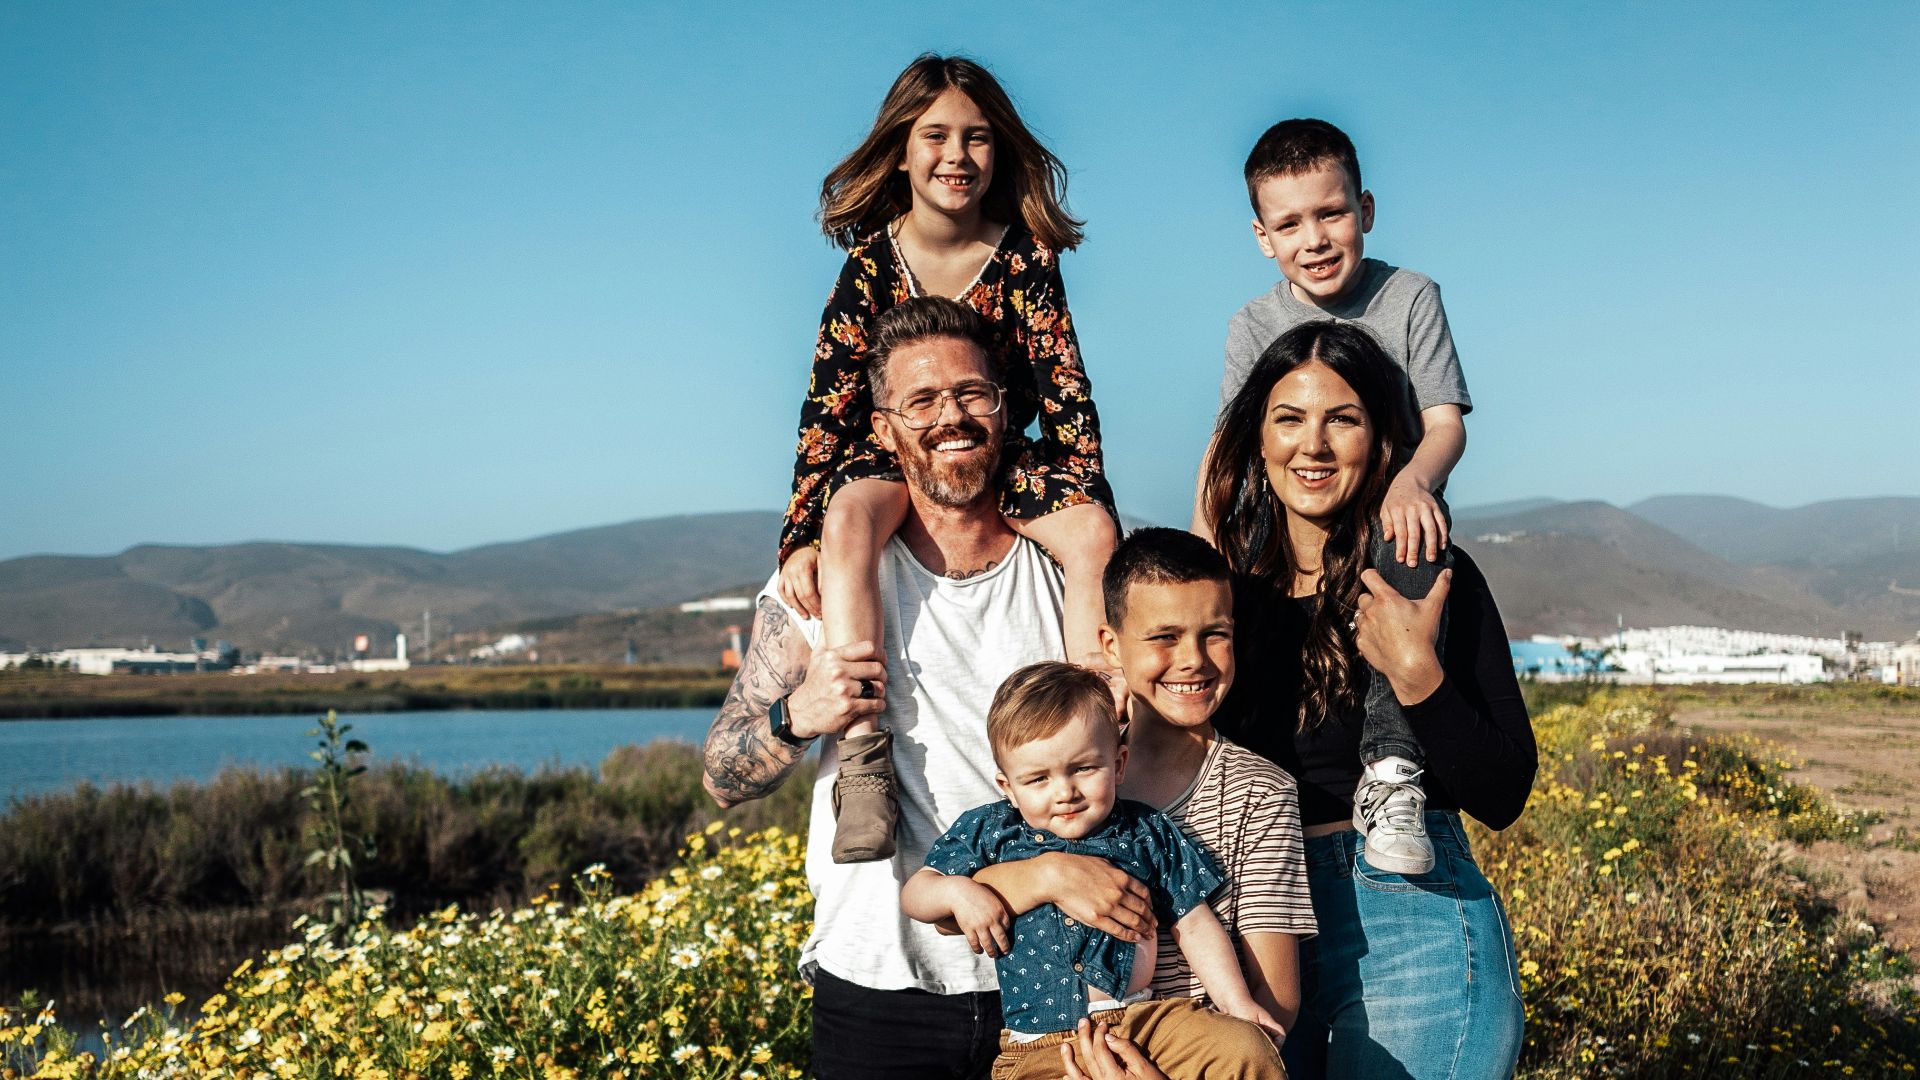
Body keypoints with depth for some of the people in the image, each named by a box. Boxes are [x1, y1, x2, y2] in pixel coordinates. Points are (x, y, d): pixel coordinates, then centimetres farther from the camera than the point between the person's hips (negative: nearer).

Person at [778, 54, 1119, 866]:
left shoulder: (1026, 253, -7)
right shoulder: (871, 260, -9)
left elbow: (1066, 389, -7)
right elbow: (829, 402, -11)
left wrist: (1090, 506, -20)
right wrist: (800, 537, -20)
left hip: (1007, 456, 1)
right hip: (891, 458, -1)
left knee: (1094, 533, -29)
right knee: (850, 516, -36)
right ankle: (863, 765, -43)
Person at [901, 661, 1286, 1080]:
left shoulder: (1148, 833, 9)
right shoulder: (989, 833, 7)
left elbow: (1194, 924, 13)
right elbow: (914, 894, 12)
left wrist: (1238, 1003, 4)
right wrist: (957, 891, -9)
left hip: (1149, 1017, 1)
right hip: (1042, 1044, -1)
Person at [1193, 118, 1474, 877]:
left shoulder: (1410, 298, 2)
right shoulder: (1255, 327, 6)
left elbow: (1446, 423, -6)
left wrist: (1411, 480, -31)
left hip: (1387, 525, -2)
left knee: (1414, 525, -37)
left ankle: (1388, 766, -42)